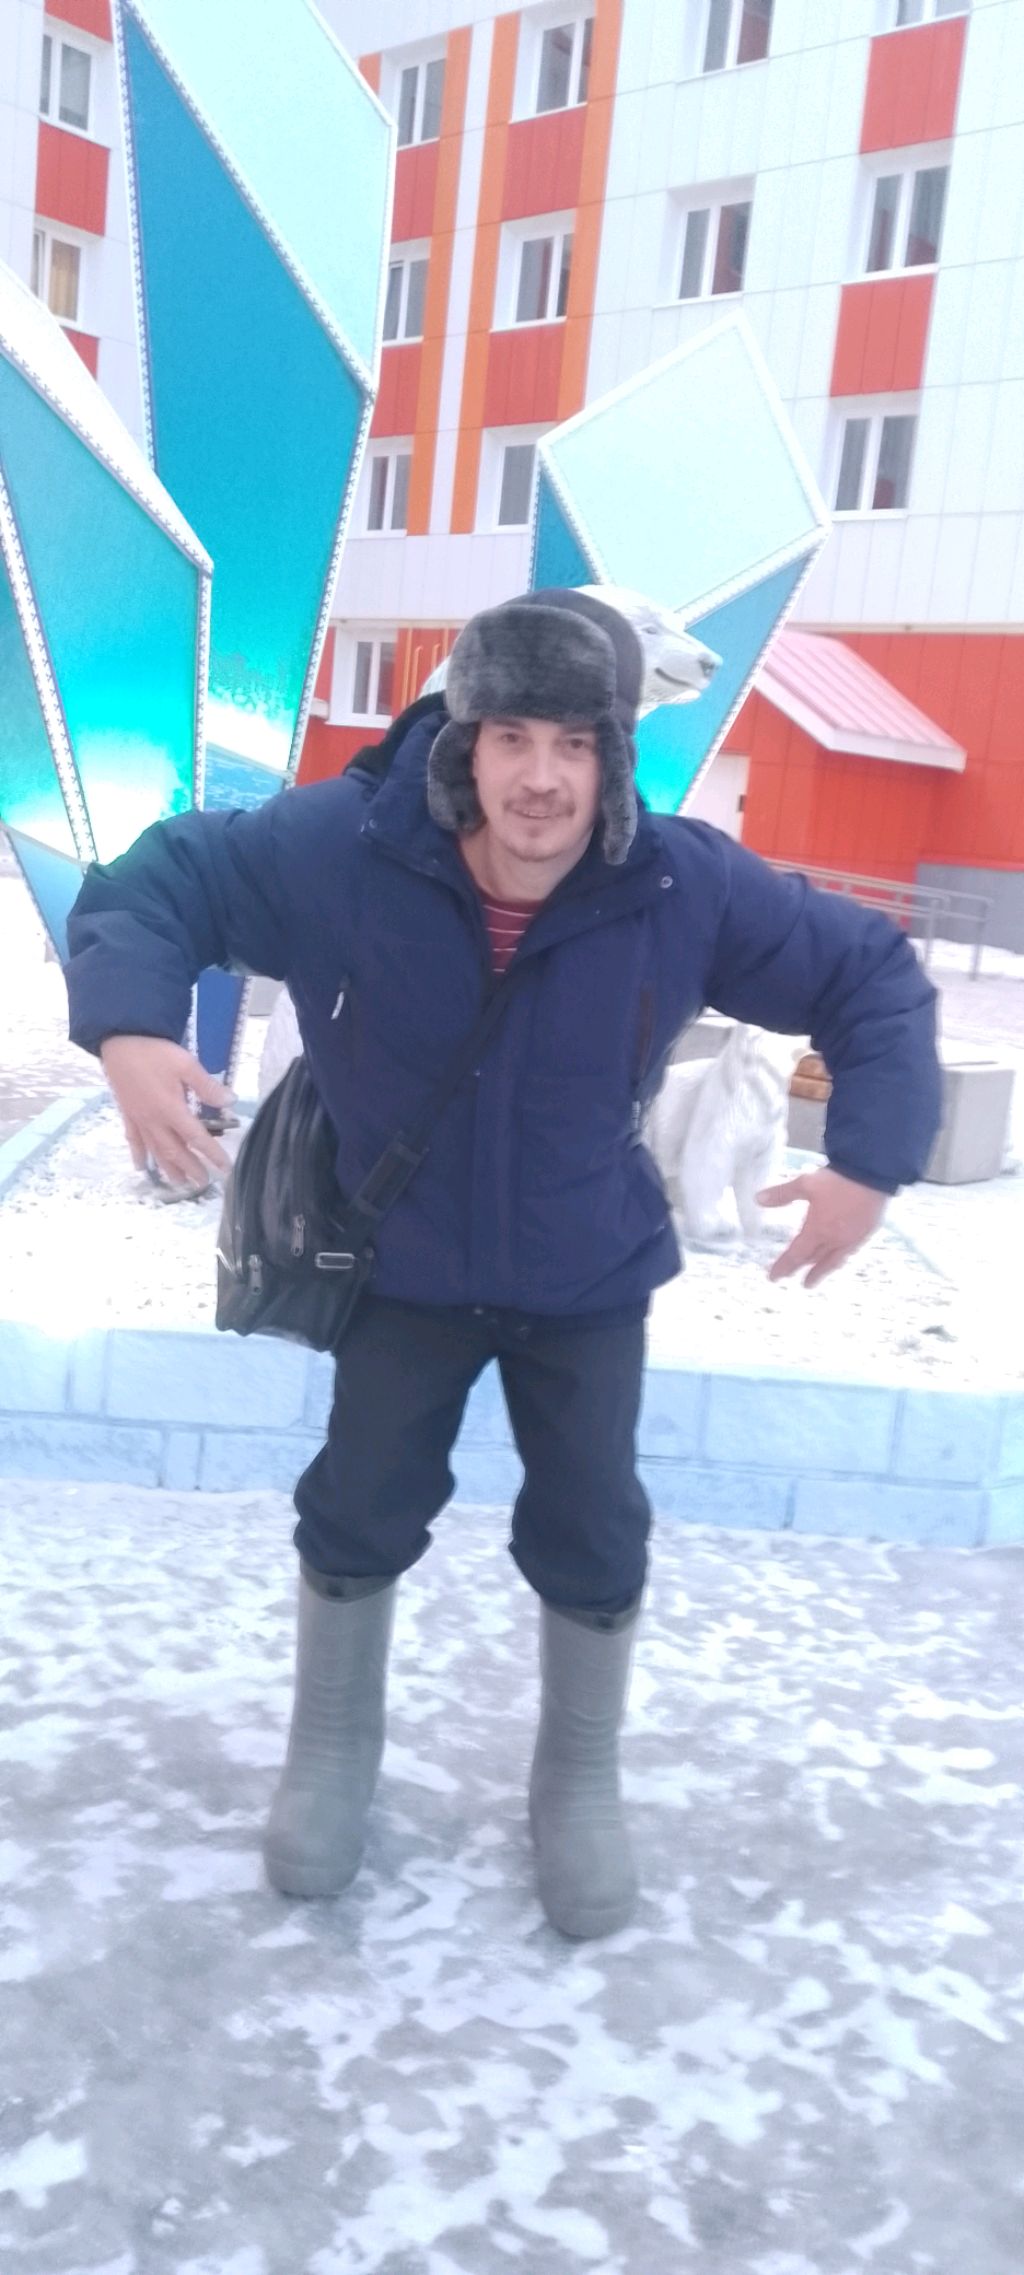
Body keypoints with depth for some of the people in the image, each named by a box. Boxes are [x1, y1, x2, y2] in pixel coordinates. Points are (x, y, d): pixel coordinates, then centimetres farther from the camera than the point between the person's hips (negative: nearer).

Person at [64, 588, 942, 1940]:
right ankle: (332, 1748, 40)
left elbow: (874, 977, -10)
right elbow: (158, 882, -15)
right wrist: (131, 1026, -35)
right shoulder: (341, 848, -25)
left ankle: (581, 1779, 36)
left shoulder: (688, 887, -22)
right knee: (357, 1515, 11)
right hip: (402, 1272, 0)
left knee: (593, 1539, 8)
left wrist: (872, 1162, -20)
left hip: (589, 1284, 1)